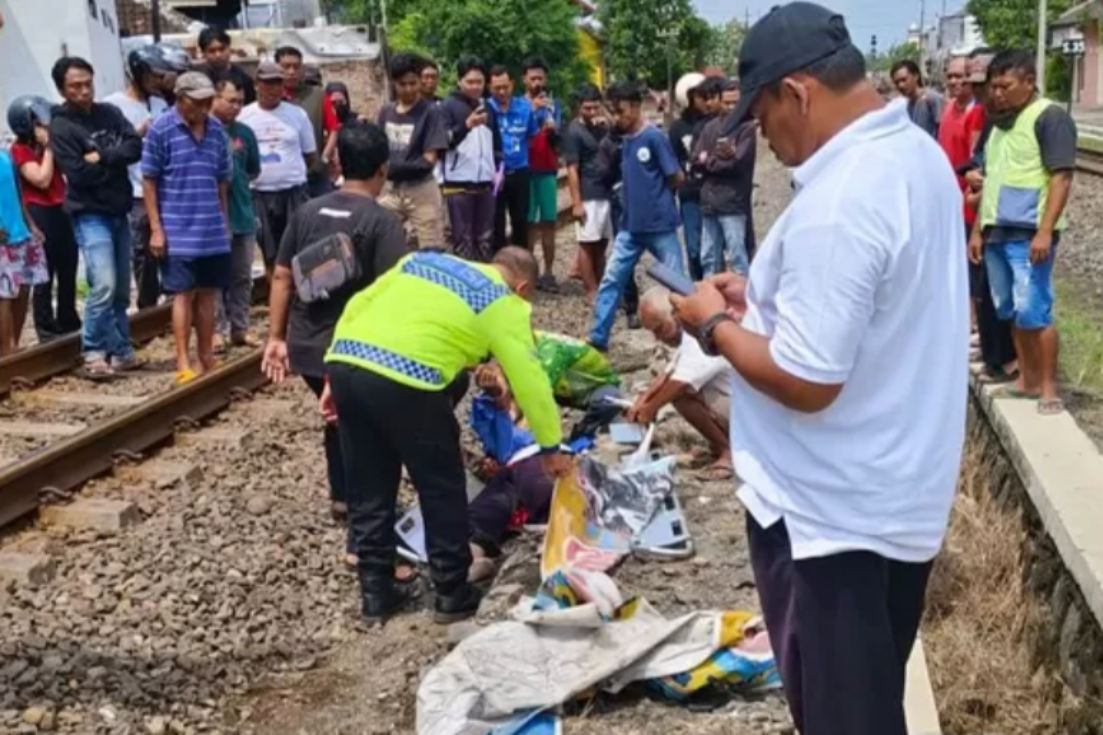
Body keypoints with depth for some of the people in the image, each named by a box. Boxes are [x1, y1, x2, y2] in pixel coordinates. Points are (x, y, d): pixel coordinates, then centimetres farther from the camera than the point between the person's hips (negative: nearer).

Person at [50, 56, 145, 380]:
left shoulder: (109, 113, 8)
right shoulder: (60, 127, -7)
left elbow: (135, 148, -4)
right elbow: (79, 175, -15)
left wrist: (101, 157, -15)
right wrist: (115, 161, -5)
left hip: (119, 213, 6)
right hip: (90, 216, -6)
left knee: (122, 289, 10)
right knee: (104, 284, -16)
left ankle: (121, 350, 19)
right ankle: (93, 351, -3)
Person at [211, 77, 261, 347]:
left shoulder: (244, 133, 8)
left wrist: (236, 178, 8)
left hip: (242, 213, 5)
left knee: (242, 276, 10)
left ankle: (240, 328, 19)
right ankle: (218, 329, 7)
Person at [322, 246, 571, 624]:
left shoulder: (423, 259, 27)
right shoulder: (504, 304, 12)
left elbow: (357, 305, 23)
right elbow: (530, 381, 10)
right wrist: (551, 448, 22)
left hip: (344, 363, 6)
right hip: (404, 382, -6)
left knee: (368, 491, 19)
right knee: (443, 490, 13)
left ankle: (376, 592, 28)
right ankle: (452, 594, 23)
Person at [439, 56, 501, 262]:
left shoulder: (488, 108, 15)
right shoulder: (448, 106, -3)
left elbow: (496, 143, 25)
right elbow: (443, 141, -15)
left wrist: (498, 168, 10)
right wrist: (466, 125, -29)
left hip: (485, 183, 6)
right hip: (458, 183, -5)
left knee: (484, 238, 10)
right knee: (463, 239, -3)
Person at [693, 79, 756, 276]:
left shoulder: (747, 128, -3)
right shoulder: (711, 127, 11)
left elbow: (737, 164, -11)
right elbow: (697, 161, 7)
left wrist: (710, 160, -1)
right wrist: (721, 159, -8)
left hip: (733, 204, -5)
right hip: (709, 202, 5)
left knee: (737, 257, -6)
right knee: (709, 258, 12)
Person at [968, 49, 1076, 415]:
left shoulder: (1050, 117, -7)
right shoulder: (1000, 121, 17)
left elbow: (1061, 177, -13)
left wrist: (1045, 232, -20)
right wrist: (978, 230, 18)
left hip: (1029, 233, -8)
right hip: (997, 232, 8)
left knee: (1033, 311, -7)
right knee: (1011, 311, 11)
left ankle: (1049, 388, 1)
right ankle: (1027, 379, 21)